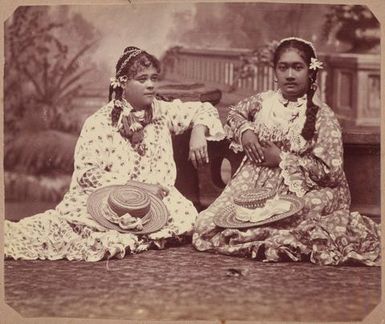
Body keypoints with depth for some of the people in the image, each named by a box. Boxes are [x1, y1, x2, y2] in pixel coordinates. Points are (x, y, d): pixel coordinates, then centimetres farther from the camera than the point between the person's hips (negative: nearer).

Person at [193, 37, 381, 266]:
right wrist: (245, 131, 5)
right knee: (208, 225, -14)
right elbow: (235, 113, 29)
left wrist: (282, 159, -12)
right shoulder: (264, 101, 6)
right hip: (256, 183, 5)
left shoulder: (322, 116, -8)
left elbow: (331, 171, -14)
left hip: (298, 191, -5)